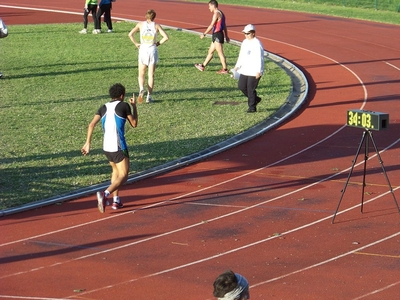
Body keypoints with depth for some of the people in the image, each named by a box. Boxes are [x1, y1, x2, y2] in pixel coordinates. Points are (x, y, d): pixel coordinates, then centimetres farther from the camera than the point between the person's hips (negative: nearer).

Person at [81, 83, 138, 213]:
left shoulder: (103, 108, 11)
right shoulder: (124, 106, -3)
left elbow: (91, 125, -1)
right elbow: (134, 124, 7)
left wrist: (87, 143, -1)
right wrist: (134, 106, 18)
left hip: (106, 147, 6)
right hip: (119, 147, -6)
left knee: (116, 170, 26)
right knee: (123, 176, -3)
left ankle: (116, 200, 20)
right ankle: (105, 194, -28)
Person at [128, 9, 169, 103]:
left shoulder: (140, 24, 0)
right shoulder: (156, 26, -1)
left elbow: (130, 34, -7)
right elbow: (166, 37, -10)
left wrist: (136, 44, 4)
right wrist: (158, 43, 4)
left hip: (143, 50, 0)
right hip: (153, 50, 0)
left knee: (141, 74, 12)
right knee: (151, 75, 7)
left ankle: (141, 89, -17)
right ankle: (149, 96, 4)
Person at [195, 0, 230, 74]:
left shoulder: (217, 14, -15)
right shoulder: (220, 13, 16)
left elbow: (211, 26, -19)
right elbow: (224, 26, 20)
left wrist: (204, 34, -14)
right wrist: (226, 36, 24)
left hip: (217, 35, -10)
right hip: (216, 35, 10)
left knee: (220, 53, -5)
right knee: (210, 51, 16)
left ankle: (224, 69, -2)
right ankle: (203, 66, 24)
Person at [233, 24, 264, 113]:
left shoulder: (257, 44, -15)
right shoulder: (245, 42, 12)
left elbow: (260, 59, -18)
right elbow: (241, 55, 22)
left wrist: (258, 71, -22)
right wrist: (237, 66, 17)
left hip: (254, 71, -9)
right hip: (245, 70, 9)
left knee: (251, 89, -5)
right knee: (241, 86, 8)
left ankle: (252, 107, 7)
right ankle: (255, 99, 26)